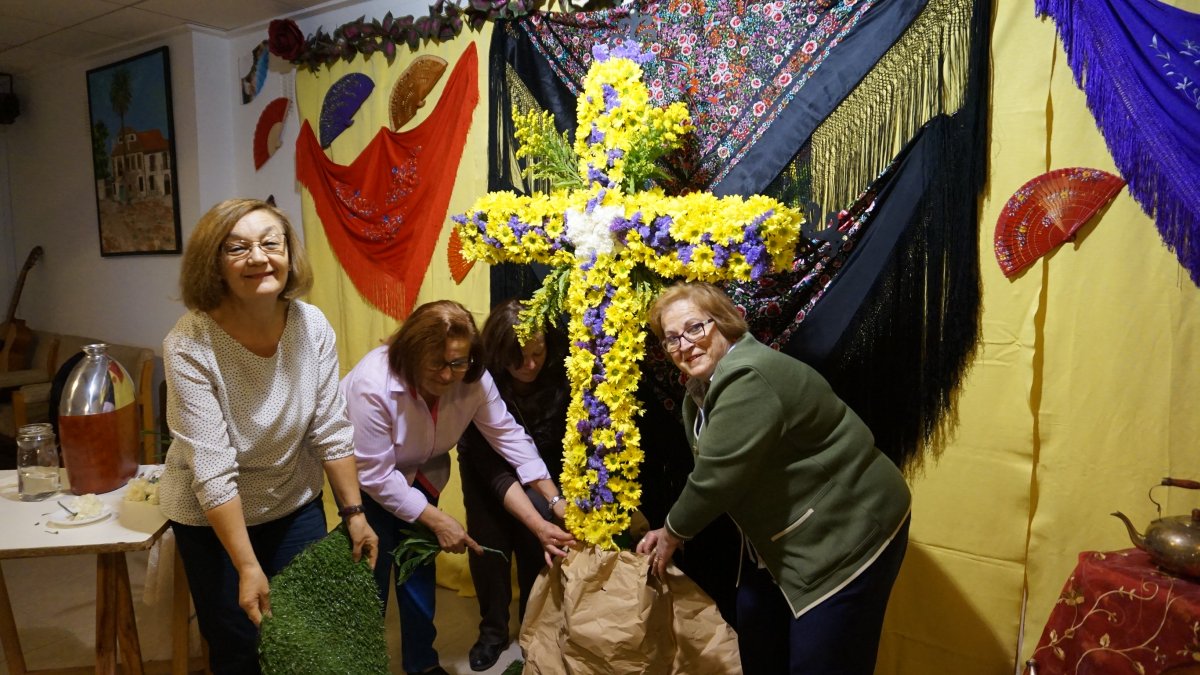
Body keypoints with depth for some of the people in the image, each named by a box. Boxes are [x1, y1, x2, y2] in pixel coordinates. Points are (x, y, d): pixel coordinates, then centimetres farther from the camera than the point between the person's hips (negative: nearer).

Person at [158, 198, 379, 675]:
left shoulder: (312, 326, -15)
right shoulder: (189, 345, -25)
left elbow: (331, 432, -7)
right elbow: (212, 470, -25)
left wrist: (354, 514, -3)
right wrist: (248, 567, -22)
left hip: (296, 506, 3)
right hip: (212, 518, -3)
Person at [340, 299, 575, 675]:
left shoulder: (473, 380, -23)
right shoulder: (372, 385, -36)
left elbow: (509, 436, -19)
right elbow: (375, 476, -30)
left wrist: (555, 499, -26)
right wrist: (438, 521, -27)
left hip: (420, 475, 4)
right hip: (364, 479, -4)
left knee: (420, 568, 10)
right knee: (374, 573, -2)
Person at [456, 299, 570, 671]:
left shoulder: (561, 376, -29)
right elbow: (491, 466, -33)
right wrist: (537, 520, -42)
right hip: (488, 473, 0)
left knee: (537, 550, 0)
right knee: (490, 548, 4)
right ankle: (493, 631, 30)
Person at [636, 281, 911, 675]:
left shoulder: (748, 380, -29)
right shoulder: (700, 389, 3)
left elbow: (717, 479, -26)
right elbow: (706, 471, 9)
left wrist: (672, 532, -10)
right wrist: (672, 529, 2)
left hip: (847, 532, -9)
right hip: (782, 534, 10)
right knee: (757, 643, 19)